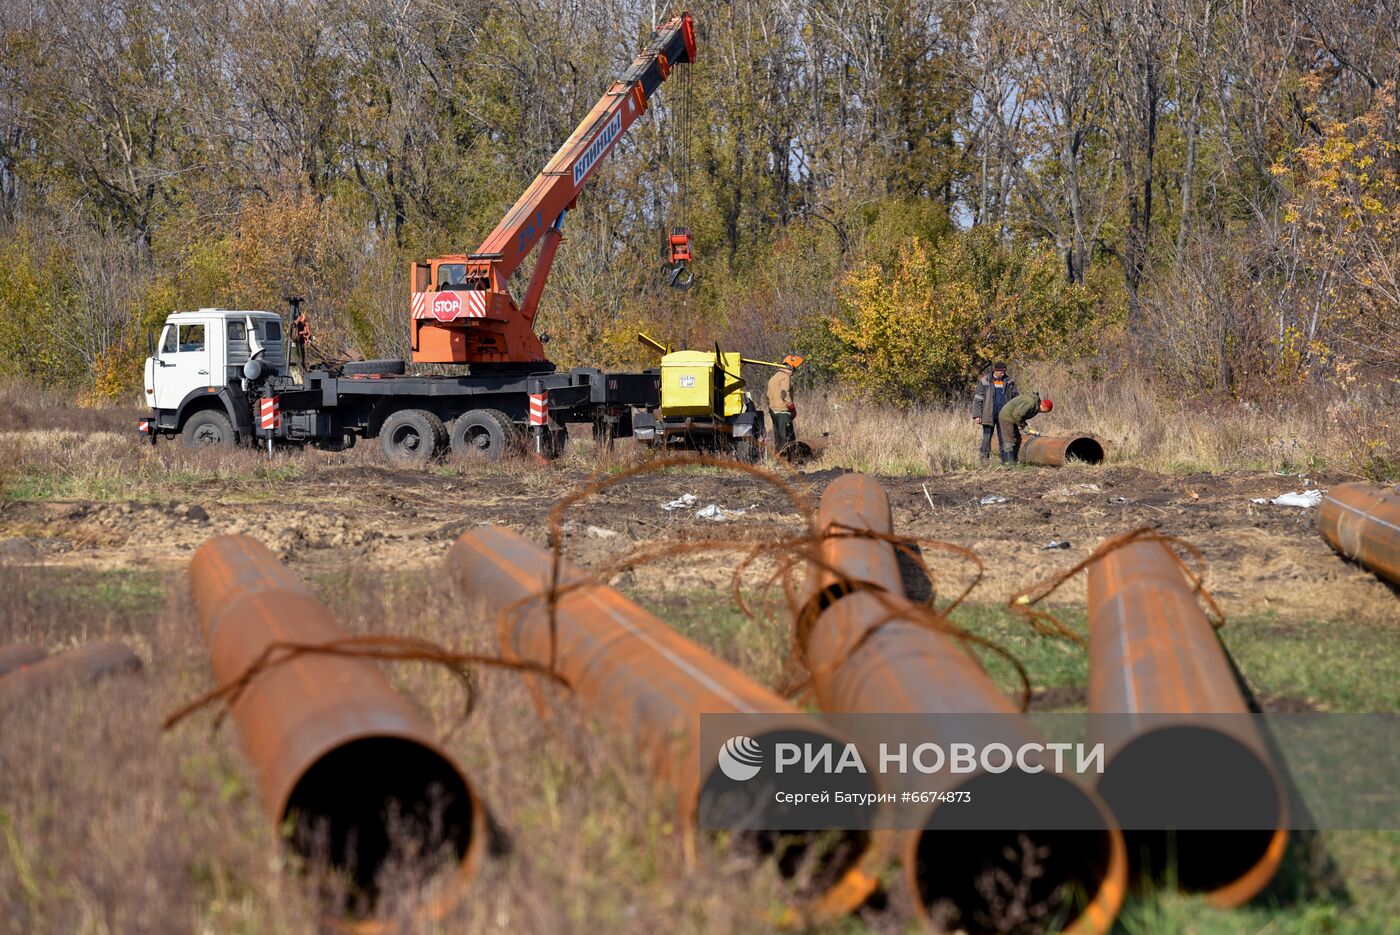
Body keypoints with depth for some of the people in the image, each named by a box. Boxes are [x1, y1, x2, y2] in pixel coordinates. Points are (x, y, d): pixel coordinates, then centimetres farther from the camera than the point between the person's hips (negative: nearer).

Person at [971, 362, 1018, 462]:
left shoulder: (1009, 382, 6)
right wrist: (976, 415, -8)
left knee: (1003, 439, 4)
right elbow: (977, 399, -2)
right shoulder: (984, 381, -2)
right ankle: (984, 458, 2)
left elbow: (1015, 398, 12)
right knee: (987, 438, -2)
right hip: (989, 416, -2)